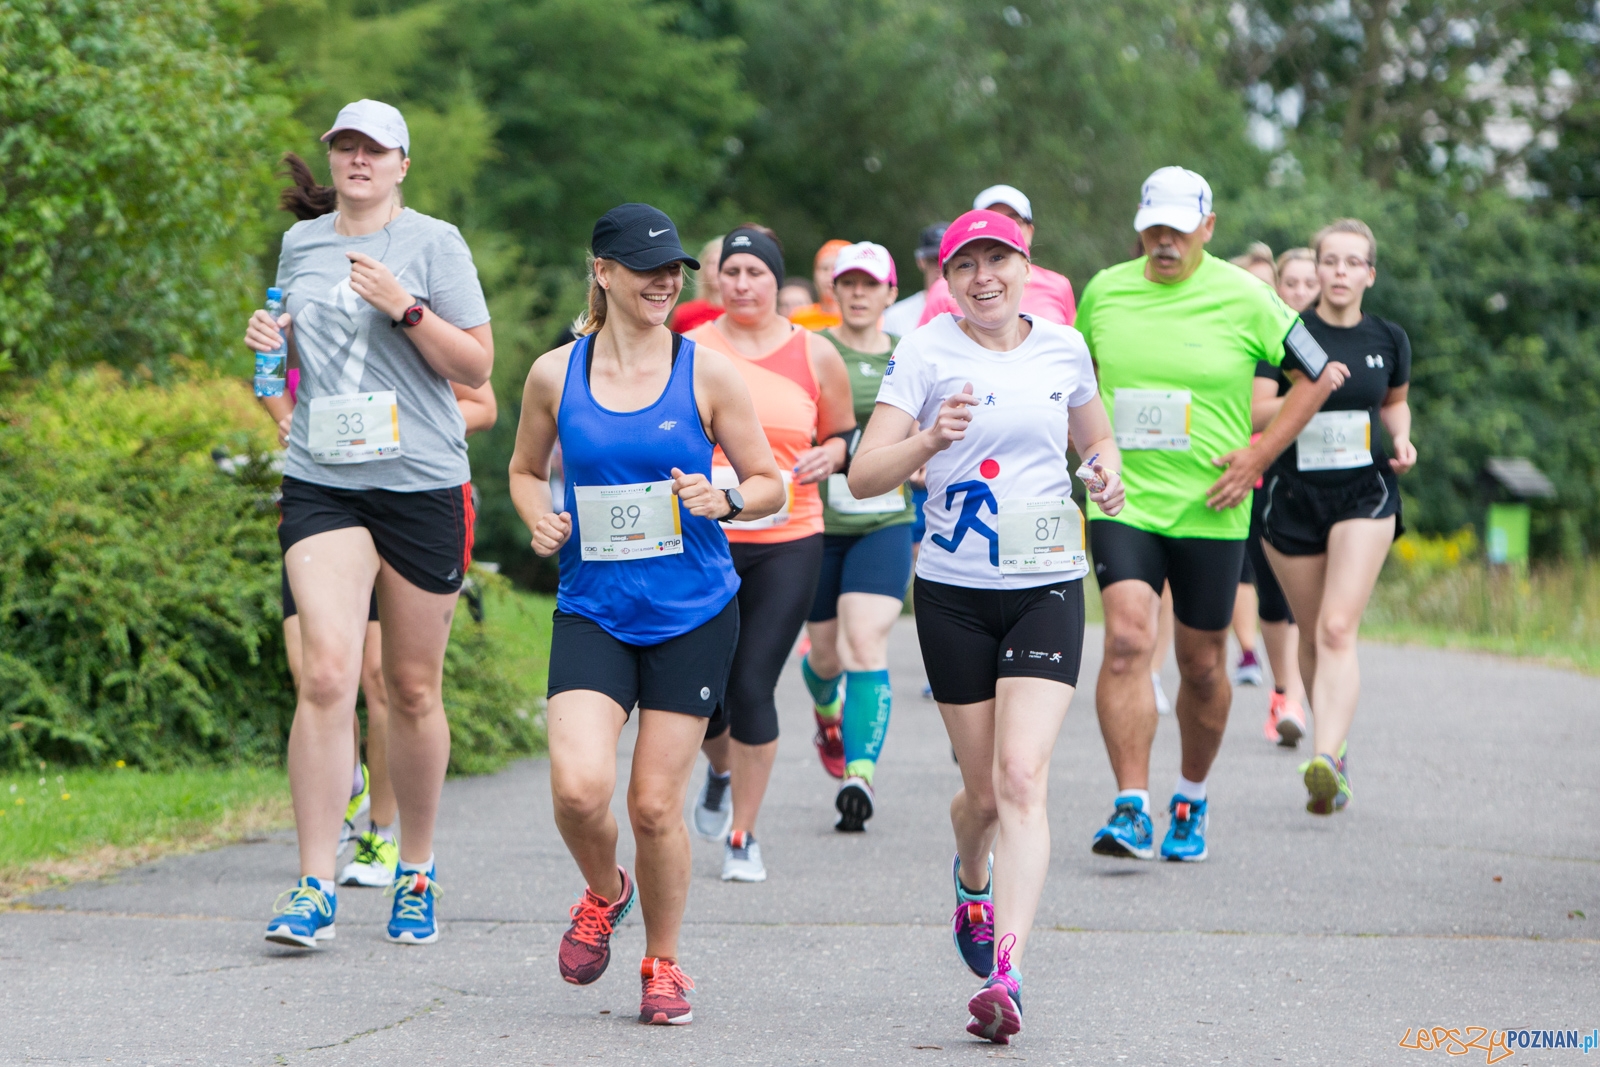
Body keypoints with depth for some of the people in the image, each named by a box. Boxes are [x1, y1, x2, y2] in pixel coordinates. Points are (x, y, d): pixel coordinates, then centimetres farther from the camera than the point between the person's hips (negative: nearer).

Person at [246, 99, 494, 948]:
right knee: (326, 675, -14)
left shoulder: (433, 243, 0)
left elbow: (476, 366, -3)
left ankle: (416, 873, 24)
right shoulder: (300, 243, 12)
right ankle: (314, 888, -14)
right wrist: (269, 339, 4)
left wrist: (405, 307, -16)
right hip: (321, 485, 2)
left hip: (422, 486, -2)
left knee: (412, 689, 6)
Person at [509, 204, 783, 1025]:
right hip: (593, 612, 1)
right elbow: (525, 469, 19)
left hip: (693, 615, -1)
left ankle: (662, 961, 22)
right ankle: (603, 893, 16)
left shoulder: (706, 373, -1)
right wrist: (540, 519, -2)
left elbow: (769, 484, 5)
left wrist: (725, 500, -16)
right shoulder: (555, 374, 3)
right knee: (579, 786, -18)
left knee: (655, 805, -2)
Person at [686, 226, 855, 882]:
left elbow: (845, 434, 17)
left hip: (787, 540, -1)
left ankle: (742, 835, 4)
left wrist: (828, 456, -5)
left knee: (753, 684, -8)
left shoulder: (815, 356, 5)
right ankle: (720, 773, 39)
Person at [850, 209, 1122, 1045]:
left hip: (1047, 586, 0)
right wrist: (929, 439, -28)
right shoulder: (926, 353, -4)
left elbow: (1095, 437, 23)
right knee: (984, 789, 8)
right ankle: (972, 878, 45)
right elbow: (863, 476, -10)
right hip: (954, 591, 0)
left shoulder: (1063, 348, 4)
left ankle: (1006, 976, -22)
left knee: (1022, 778, -15)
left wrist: (1106, 469, 0)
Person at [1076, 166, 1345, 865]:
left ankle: (1191, 801, 31)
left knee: (1202, 665, 8)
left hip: (1209, 511, -1)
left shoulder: (1244, 298, -4)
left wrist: (1259, 454, -4)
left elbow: (1318, 376, 3)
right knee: (1127, 640, -17)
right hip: (1122, 501, 1)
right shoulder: (1104, 291, 3)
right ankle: (1132, 812, -19)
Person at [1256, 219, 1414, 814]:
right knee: (1313, 636, 9)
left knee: (1337, 630, -17)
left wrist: (1401, 439, 2)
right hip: (1293, 495, 1)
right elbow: (1253, 410, -8)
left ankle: (1325, 761, -30)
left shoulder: (1388, 340, 4)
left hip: (1365, 495, 0)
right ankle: (1335, 749, 28)